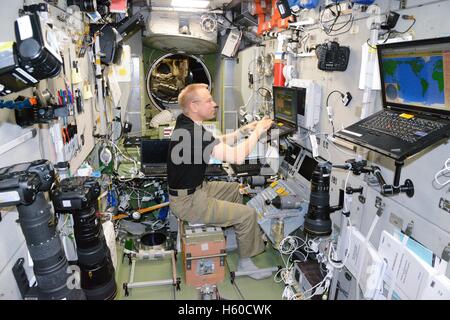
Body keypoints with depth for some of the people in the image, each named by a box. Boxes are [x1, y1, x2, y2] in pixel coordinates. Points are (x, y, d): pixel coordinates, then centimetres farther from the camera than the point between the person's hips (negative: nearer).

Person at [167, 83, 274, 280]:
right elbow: (236, 156, -31)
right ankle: (245, 262, 15)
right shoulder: (192, 132, -29)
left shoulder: (187, 125, 4)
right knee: (248, 214, -6)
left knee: (234, 188, 24)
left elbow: (219, 143, 15)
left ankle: (240, 236, 35)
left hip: (192, 190, 10)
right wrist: (257, 132, -16)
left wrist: (244, 130, 5)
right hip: (187, 202, -10)